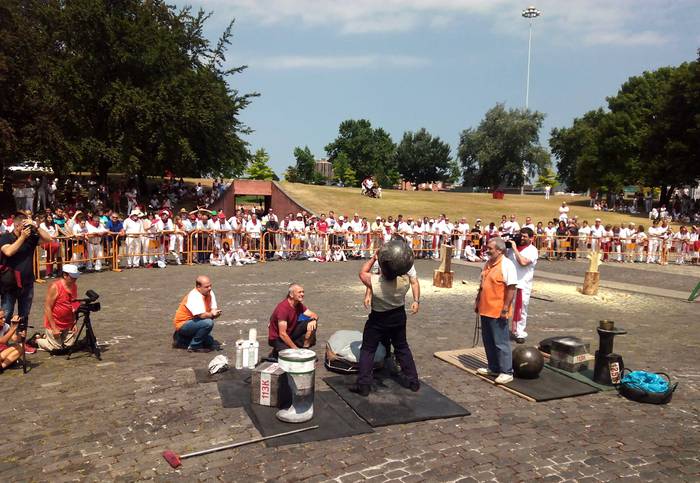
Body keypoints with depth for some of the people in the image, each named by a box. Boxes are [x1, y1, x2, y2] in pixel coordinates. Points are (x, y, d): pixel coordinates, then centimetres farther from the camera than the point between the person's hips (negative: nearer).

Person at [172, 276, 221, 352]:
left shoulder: (210, 293, -2)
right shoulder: (194, 296, -26)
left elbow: (213, 309, -8)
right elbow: (201, 315, -32)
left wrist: (215, 313, -29)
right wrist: (211, 314, -45)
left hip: (193, 321, 9)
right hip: (182, 324, -9)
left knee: (209, 343, 13)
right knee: (208, 322, -30)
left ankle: (182, 340, 24)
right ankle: (194, 346, -13)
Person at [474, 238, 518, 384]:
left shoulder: (507, 265, -16)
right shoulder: (488, 264, 11)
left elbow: (511, 288, -19)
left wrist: (505, 308, -21)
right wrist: (477, 301, 19)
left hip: (498, 312, -8)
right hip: (485, 310, 9)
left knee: (501, 342, 0)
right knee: (488, 341, 16)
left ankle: (507, 372, 10)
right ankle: (493, 368, 29)